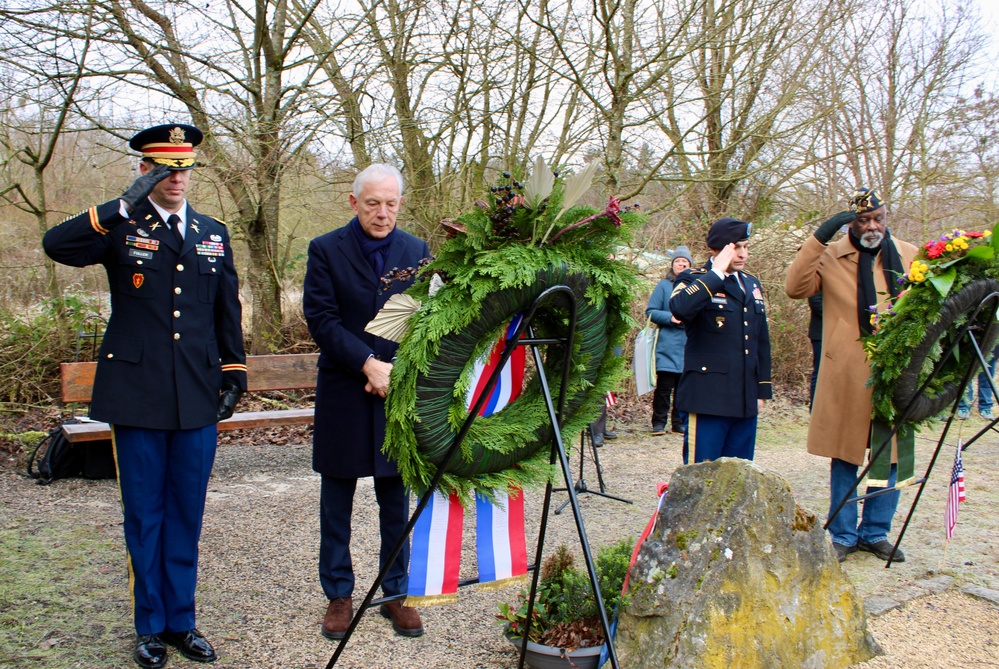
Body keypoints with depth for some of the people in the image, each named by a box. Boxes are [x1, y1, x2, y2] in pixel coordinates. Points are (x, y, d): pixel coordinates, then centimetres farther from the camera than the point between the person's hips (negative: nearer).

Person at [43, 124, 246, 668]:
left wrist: (234, 373, 12)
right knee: (143, 515, 7)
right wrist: (125, 206, -24)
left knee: (187, 514, 10)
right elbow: (56, 245, -19)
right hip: (137, 396, -3)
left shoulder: (213, 234, 12)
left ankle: (182, 622, 23)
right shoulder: (120, 228, 0)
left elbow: (227, 312, 17)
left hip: (198, 398, 3)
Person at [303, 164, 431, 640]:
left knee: (396, 499, 9)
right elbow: (321, 319, -9)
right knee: (336, 501, 9)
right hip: (343, 393, -1)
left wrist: (397, 371, -10)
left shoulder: (417, 251, 6)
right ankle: (338, 595, 23)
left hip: (400, 391, 2)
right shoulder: (326, 250, -2)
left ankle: (397, 593, 22)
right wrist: (368, 364, -17)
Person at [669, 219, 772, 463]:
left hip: (746, 401, 7)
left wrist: (763, 390, 18)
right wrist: (717, 272, -19)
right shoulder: (694, 280, -3)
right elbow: (679, 308, -29)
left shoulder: (752, 284, 17)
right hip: (708, 398, -6)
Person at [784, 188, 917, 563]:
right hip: (846, 376, -3)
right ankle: (844, 536, 18)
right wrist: (818, 238, -17)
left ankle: (876, 533, 25)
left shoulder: (909, 257, 9)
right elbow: (794, 288, -14)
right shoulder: (831, 257, 0)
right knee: (845, 458, 5)